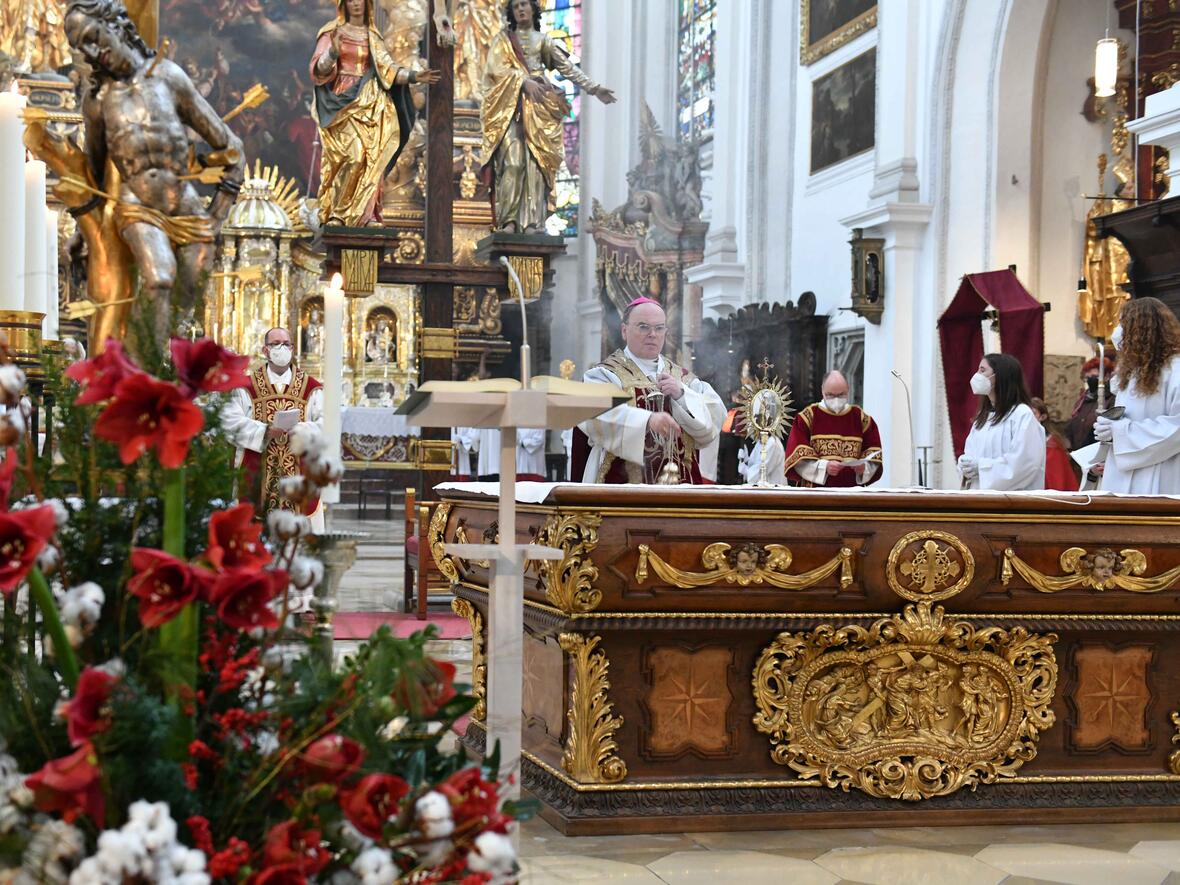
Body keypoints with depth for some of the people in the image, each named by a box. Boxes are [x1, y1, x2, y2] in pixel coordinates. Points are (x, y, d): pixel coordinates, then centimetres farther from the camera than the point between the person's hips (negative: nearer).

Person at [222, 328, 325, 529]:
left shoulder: (311, 388, 9)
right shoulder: (246, 388, 7)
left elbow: (325, 424, -1)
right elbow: (231, 421, -5)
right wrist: (264, 431, -18)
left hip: (298, 473, 1)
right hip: (257, 473, 0)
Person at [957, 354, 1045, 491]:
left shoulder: (1022, 414, -8)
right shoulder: (983, 416, 17)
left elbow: (1025, 462, -18)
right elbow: (971, 454, 19)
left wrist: (981, 466, -18)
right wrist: (965, 466, -5)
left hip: (1010, 496, -8)